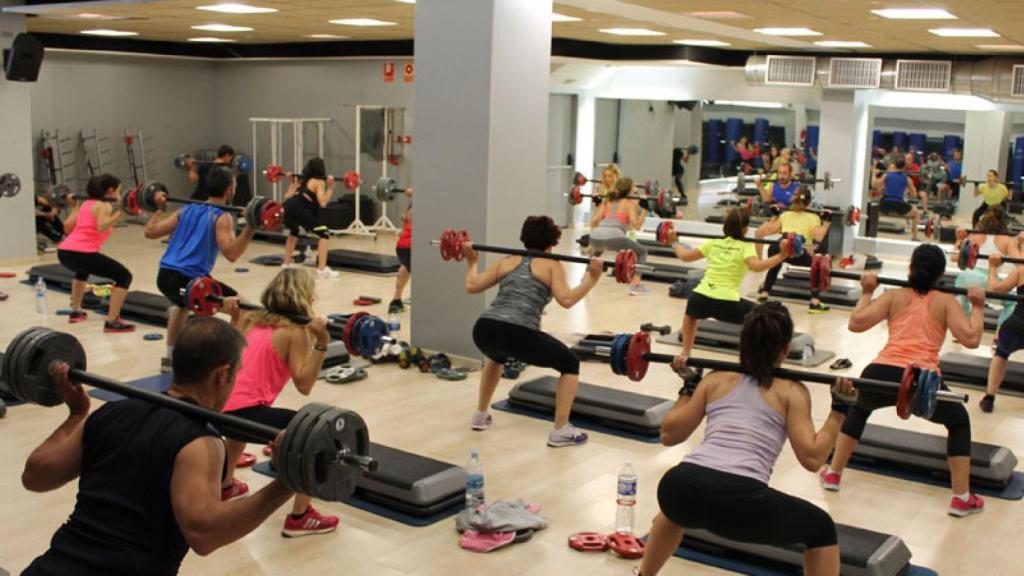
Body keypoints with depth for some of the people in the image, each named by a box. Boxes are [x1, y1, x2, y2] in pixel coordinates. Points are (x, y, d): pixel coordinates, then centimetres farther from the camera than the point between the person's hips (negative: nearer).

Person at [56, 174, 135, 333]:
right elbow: (101, 227, -17)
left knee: (83, 270, 43)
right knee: (124, 276, -2)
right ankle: (112, 322, -9)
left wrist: (74, 206, 41)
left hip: (64, 252, 9)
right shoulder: (105, 206, 1)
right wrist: (120, 213, -21)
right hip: (82, 253, -9)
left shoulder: (86, 203, 24)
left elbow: (69, 226, 29)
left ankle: (76, 312, 43)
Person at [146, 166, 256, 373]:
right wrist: (250, 227, -22)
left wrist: (159, 208, 36)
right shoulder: (222, 217, -2)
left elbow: (151, 232, 21)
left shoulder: (187, 209, 18)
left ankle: (170, 357, 41)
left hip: (165, 276, 8)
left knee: (183, 304, 40)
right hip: (189, 279, -8)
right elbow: (231, 253, -18)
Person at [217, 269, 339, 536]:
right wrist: (321, 343, -16)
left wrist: (235, 318, 33)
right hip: (243, 413, -9)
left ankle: (225, 486, 59)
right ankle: (300, 518, -1)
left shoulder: (251, 319, 17)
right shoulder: (295, 331, -3)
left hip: (218, 409, 9)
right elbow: (304, 385, -10)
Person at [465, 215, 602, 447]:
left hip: (483, 330, 5)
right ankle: (560, 432, 10)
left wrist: (472, 262, 36)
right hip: (519, 334, -5)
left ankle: (480, 416, 42)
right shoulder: (551, 265, 12)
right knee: (570, 364, 17)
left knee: (496, 355, 42)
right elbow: (566, 300, -3)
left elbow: (472, 286, 21)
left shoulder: (508, 261, 22)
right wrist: (591, 278, 2)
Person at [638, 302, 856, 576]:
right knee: (821, 529, 22)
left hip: (682, 488, 4)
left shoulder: (716, 380, 20)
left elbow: (669, 434, 21)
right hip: (742, 503, -4)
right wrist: (840, 409, 10)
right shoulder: (791, 391, 12)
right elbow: (811, 457, 2)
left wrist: (687, 387, 33)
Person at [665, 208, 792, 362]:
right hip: (727, 304, -4)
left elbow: (685, 256, 18)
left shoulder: (713, 242, 17)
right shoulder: (745, 246, 5)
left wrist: (674, 243, 34)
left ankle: (685, 354, 35)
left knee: (691, 312, 40)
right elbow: (756, 266, -15)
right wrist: (781, 256, -13)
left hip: (700, 299, 4)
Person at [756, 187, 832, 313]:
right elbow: (818, 237, 3)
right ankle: (815, 303, 14)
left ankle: (764, 295, 32)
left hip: (778, 248, 4)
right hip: (798, 252, -4)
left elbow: (770, 230, 29)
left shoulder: (785, 214, 32)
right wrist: (826, 223, 16)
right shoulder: (813, 217, 22)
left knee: (775, 264, 39)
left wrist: (773, 216, 43)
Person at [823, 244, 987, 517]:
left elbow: (856, 323, 9)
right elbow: (971, 339, 3)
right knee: (959, 422, 28)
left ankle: (833, 473, 36)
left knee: (858, 408, 36)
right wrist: (978, 307, 16)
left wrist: (867, 292, 23)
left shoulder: (894, 295, 17)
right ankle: (962, 498, 23)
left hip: (881, 374, 2)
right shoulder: (946, 302, 14)